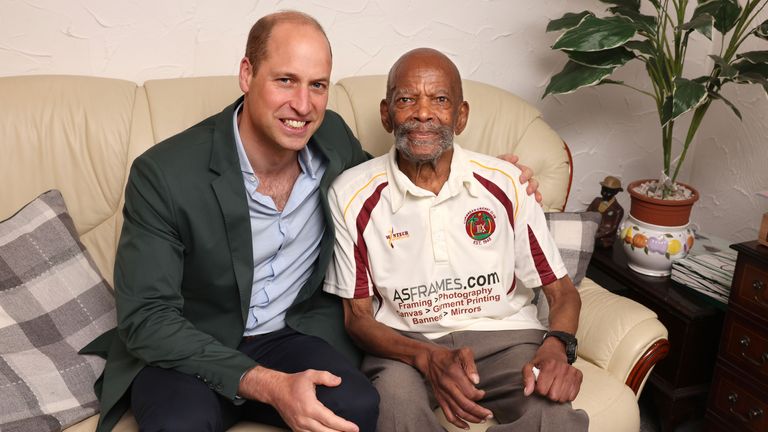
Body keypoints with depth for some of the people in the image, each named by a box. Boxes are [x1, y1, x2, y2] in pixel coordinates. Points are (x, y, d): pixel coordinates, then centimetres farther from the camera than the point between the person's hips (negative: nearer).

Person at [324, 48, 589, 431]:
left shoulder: (506, 184, -2)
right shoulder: (353, 196, -5)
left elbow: (562, 291, 3)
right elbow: (358, 316, -2)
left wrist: (556, 348, -20)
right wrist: (428, 358, -21)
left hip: (502, 335, 2)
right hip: (405, 345, -1)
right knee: (395, 401, -35)